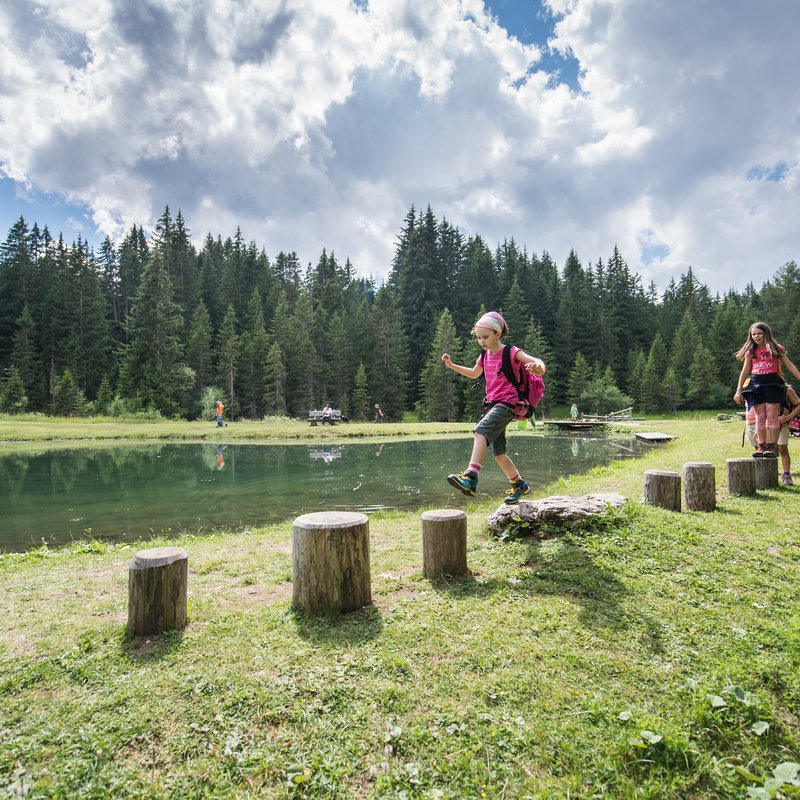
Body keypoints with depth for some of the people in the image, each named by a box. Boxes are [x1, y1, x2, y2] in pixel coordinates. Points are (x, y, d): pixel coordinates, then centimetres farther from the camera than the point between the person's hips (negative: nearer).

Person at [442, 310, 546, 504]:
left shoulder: (511, 352, -7)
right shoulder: (485, 355, 13)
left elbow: (537, 362, -16)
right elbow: (474, 374, 30)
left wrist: (537, 366, -40)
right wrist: (452, 365, 20)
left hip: (507, 403, -8)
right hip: (492, 404, 8)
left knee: (480, 431, -33)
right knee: (499, 454, 11)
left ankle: (470, 477, -44)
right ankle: (520, 485, 31)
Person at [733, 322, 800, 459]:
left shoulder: (776, 348, 6)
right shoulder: (750, 352, 12)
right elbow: (745, 372, 13)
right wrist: (739, 391, 10)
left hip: (772, 383, -2)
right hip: (755, 385, 2)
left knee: (772, 416, -5)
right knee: (760, 417, 2)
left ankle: (773, 447, -1)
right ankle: (762, 446, 6)